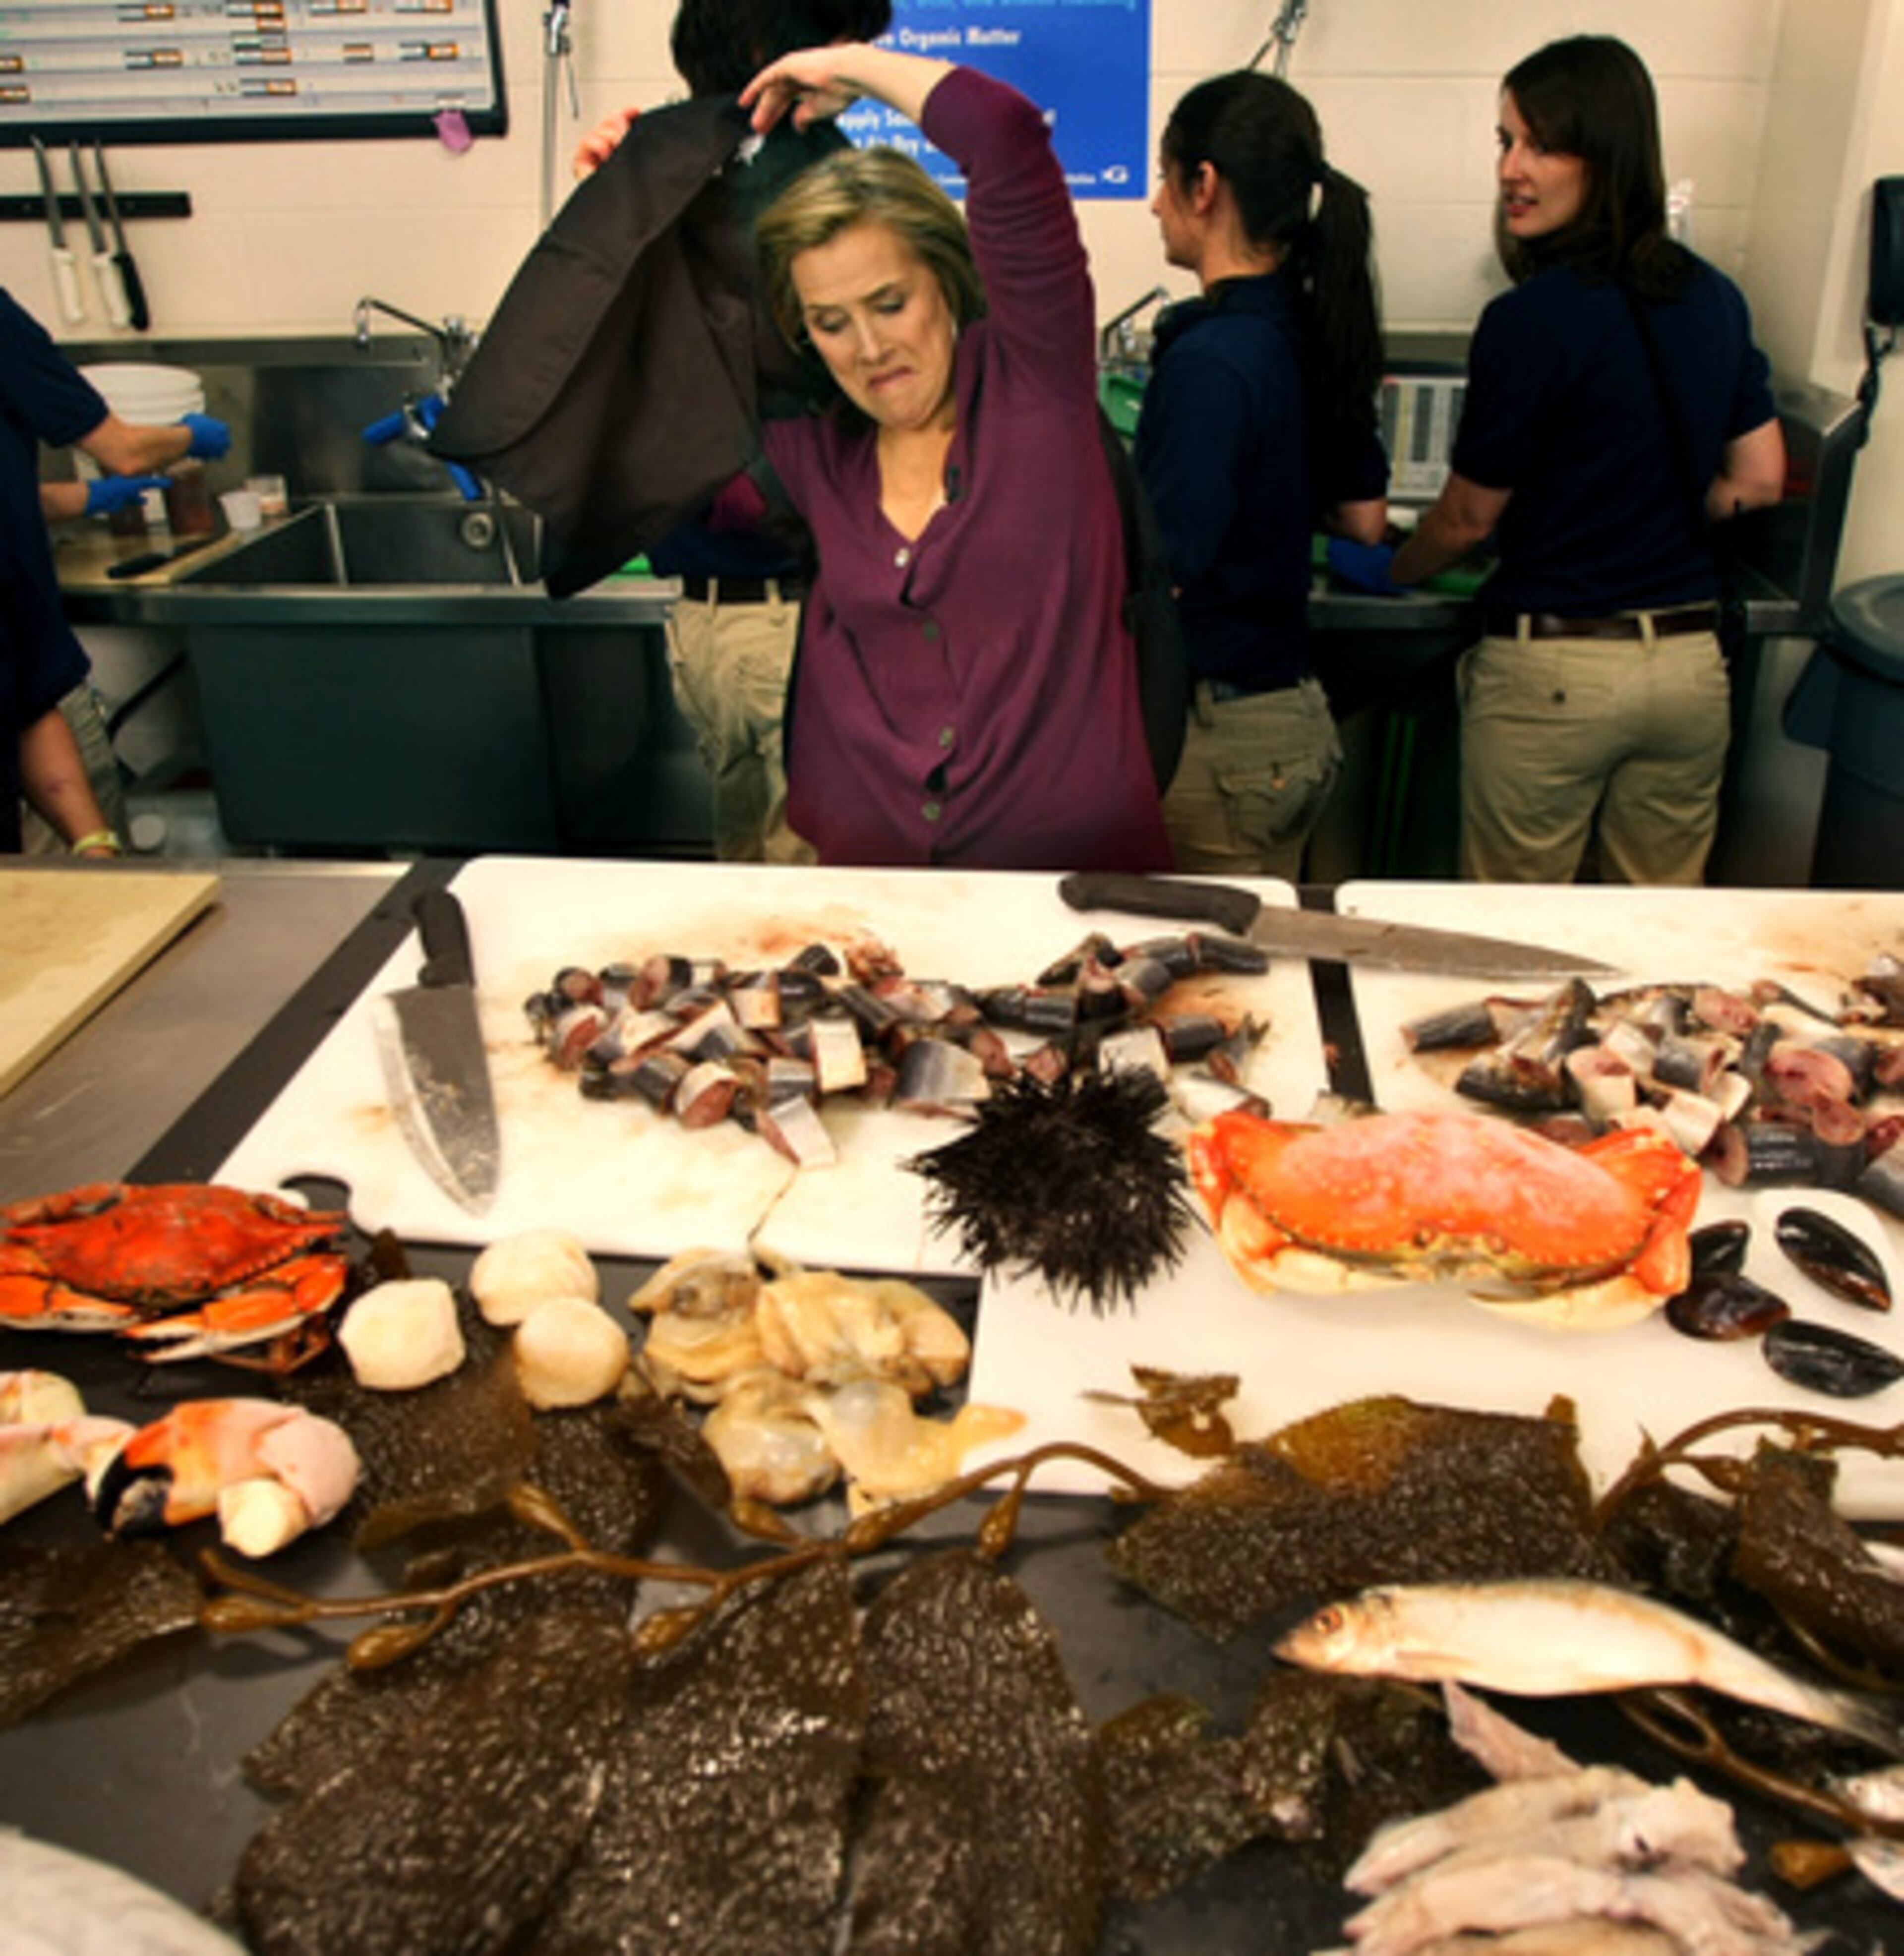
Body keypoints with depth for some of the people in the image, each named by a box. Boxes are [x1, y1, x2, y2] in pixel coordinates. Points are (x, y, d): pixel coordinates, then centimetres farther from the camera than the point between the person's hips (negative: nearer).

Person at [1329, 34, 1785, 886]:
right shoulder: (1714, 299, 6)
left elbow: (1470, 517, -5)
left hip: (1554, 670, -6)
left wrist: (1387, 571, 14)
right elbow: (1759, 480, 12)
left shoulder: (1533, 319, -15)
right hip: (1692, 661, 7)